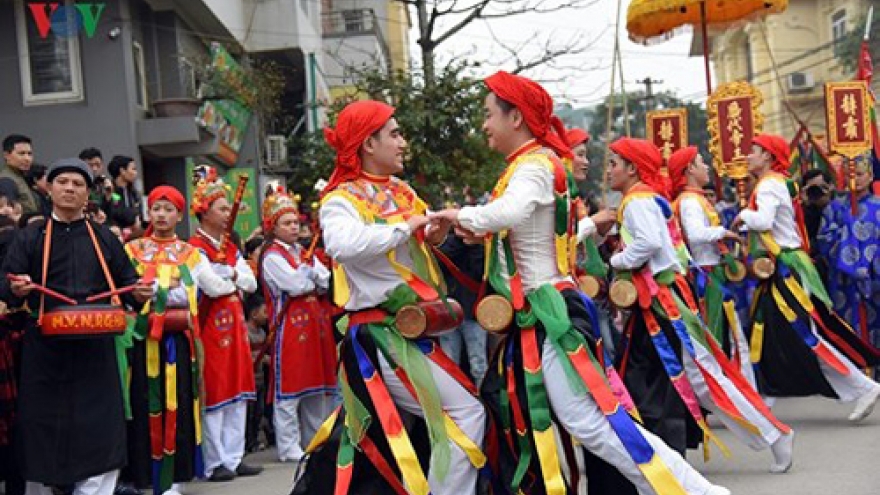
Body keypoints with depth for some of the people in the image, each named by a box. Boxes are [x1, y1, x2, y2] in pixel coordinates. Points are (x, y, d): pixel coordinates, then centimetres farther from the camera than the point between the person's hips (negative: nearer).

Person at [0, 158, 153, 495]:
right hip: (45, 349, -1)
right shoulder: (30, 238, 9)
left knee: (99, 432, -4)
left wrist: (139, 293, -9)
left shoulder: (104, 239, 13)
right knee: (42, 428, 5)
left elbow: (127, 283, 13)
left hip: (95, 346, 1)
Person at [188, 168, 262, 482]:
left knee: (238, 393, 9)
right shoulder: (195, 248, -8)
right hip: (211, 325, -8)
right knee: (214, 394, -4)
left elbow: (251, 283, 8)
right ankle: (215, 463, 3)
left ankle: (234, 458, 15)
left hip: (235, 323, 8)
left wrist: (231, 274, -9)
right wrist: (236, 275, -6)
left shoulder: (231, 248, 16)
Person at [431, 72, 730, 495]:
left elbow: (512, 212, -37)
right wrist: (484, 232, 10)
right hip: (537, 311, 10)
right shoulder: (532, 163, 16)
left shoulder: (535, 164, -15)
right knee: (518, 415, 15)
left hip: (547, 312, -10)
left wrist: (463, 215, -21)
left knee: (588, 419, -13)